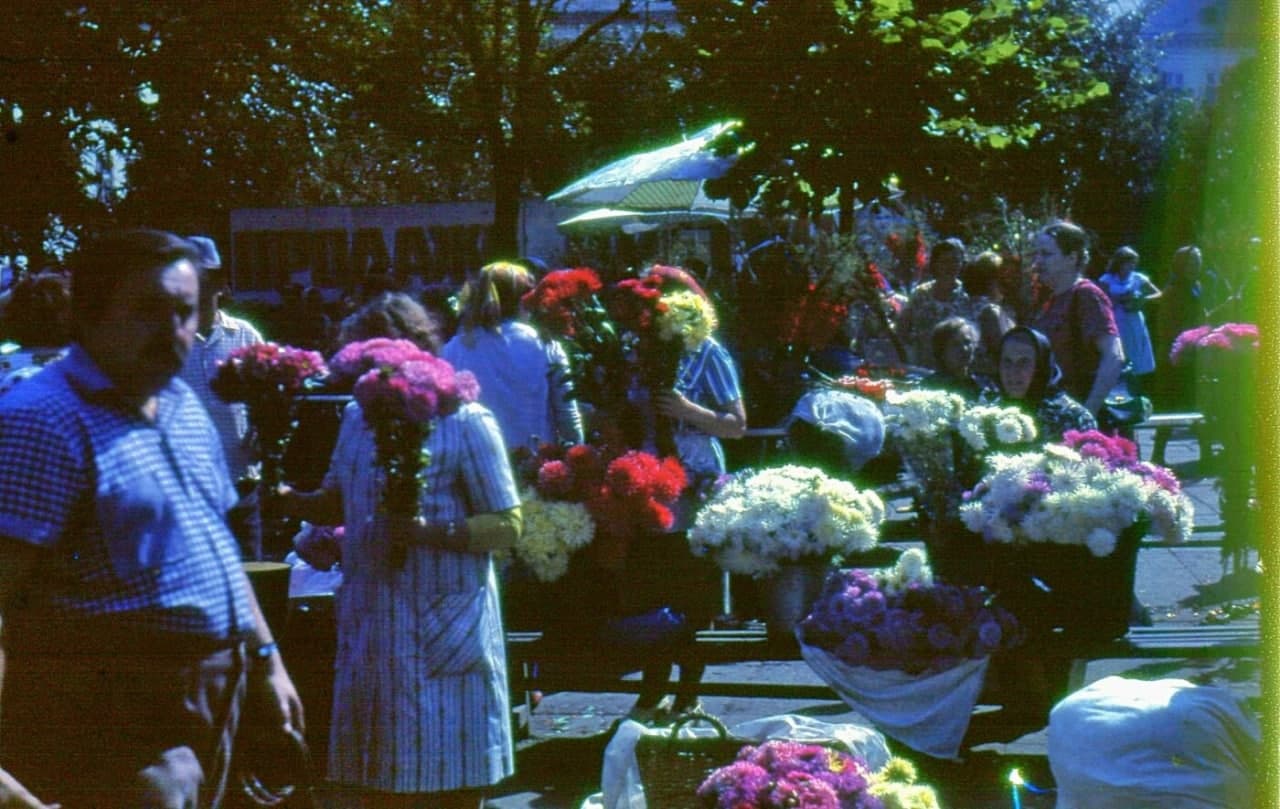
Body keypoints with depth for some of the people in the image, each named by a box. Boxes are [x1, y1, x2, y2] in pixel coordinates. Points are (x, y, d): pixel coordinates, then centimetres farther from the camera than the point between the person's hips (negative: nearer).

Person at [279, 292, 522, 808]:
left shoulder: (463, 422, -7)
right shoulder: (357, 417, 10)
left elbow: (508, 525, -10)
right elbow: (336, 505, 20)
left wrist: (433, 532, -25)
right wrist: (284, 498, 0)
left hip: (445, 629, -5)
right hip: (373, 625, 5)